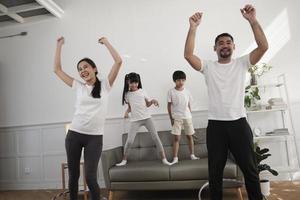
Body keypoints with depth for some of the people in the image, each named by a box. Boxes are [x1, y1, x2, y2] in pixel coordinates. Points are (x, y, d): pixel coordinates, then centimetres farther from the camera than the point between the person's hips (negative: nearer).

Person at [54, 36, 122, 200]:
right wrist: (59, 45, 16)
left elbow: (118, 61, -5)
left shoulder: (105, 85, 2)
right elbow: (57, 69, 14)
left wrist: (106, 42, 2)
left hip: (95, 137, -3)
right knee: (73, 175, 13)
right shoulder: (78, 86, 9)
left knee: (90, 177, -3)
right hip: (74, 134, 3)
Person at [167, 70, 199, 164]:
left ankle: (192, 155, 26)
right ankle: (175, 158, 1)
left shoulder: (187, 91, 3)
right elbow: (169, 105, -2)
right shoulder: (171, 92, -5)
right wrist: (171, 118, -3)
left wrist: (190, 116, 8)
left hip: (187, 117, 3)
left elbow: (189, 105, 9)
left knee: (189, 136, 12)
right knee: (176, 138, -4)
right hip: (176, 118, -3)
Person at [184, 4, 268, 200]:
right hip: (216, 125, 0)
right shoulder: (208, 67, 4)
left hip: (239, 123, 1)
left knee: (250, 169, 12)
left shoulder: (242, 63, 7)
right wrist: (193, 28, -17)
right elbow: (188, 55, -11)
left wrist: (253, 20, -15)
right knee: (215, 171, 13)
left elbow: (263, 46, -7)